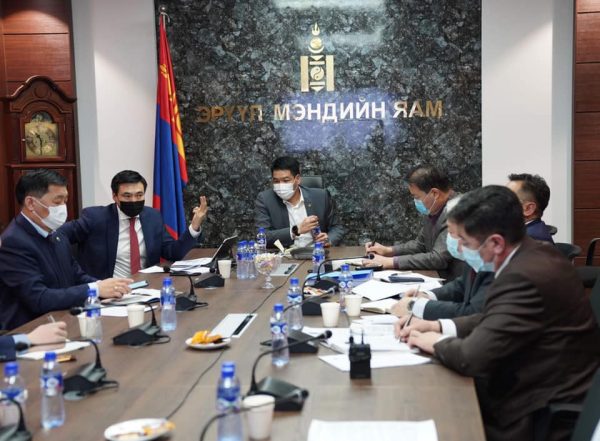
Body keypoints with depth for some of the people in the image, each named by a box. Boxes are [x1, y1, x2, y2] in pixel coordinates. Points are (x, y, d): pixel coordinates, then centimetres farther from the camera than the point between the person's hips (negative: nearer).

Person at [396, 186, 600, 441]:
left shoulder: (524, 278, -29)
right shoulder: (535, 255, 1)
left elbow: (472, 357, -30)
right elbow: (493, 320, 11)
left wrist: (436, 343, -10)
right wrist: (437, 326, 2)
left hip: (544, 416, -8)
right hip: (547, 391, 9)